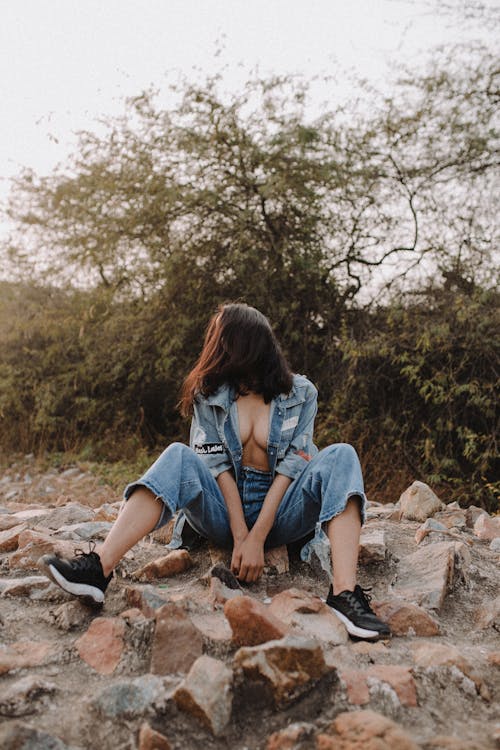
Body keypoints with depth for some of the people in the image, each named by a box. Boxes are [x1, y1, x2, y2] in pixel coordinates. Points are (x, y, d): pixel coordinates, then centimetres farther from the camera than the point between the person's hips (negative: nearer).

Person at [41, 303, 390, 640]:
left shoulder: (301, 393, 1)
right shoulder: (209, 395, 5)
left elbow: (290, 467, -8)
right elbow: (217, 464, -6)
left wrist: (257, 538, -18)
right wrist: (240, 536, -18)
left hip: (280, 513, 0)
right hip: (225, 512, 1)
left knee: (340, 456, -24)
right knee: (179, 457, -26)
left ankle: (344, 593, -41)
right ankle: (99, 567, -40)